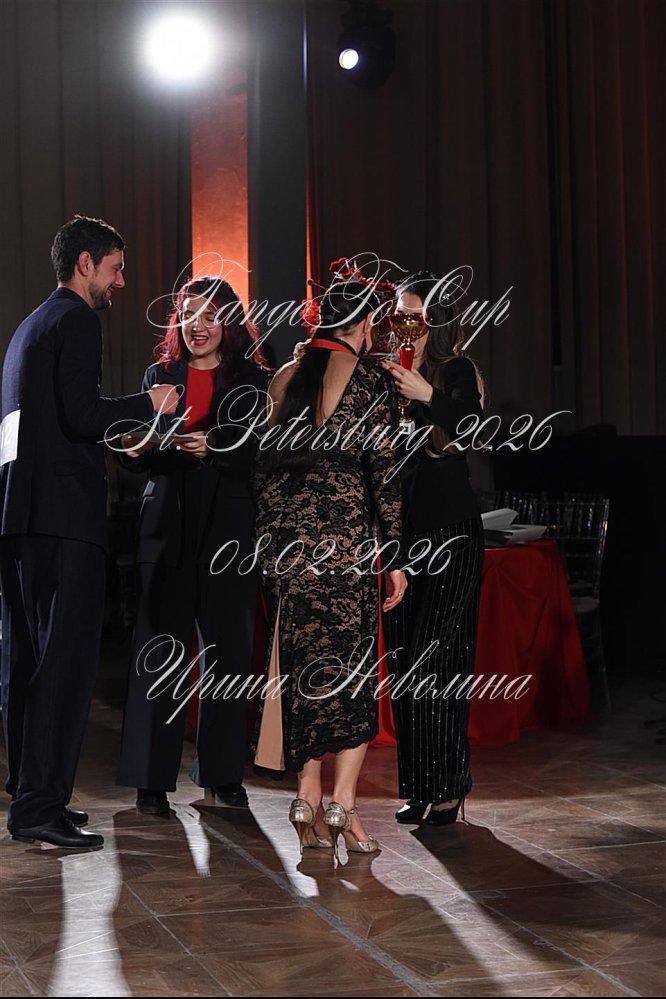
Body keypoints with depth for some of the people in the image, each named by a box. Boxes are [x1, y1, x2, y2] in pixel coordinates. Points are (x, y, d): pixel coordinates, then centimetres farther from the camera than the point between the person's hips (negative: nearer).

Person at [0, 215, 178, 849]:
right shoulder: (76, 321, -6)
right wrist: (147, 404, -3)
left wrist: (112, 440, 31)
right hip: (63, 512, -10)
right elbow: (81, 414, -17)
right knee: (67, 656, -9)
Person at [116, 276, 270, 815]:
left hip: (230, 532, -1)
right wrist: (138, 447, -14)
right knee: (160, 652, -4)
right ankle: (152, 779, 1)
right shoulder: (160, 375, 13)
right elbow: (141, 455, 8)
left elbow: (261, 457, -3)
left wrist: (213, 448, -18)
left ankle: (223, 772, 15)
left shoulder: (253, 381, 6)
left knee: (228, 651, 3)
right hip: (169, 530, 1)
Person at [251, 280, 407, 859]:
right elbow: (384, 470, -6)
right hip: (344, 528, -5)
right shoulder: (370, 379, -3)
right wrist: (396, 555, -4)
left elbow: (264, 466, 15)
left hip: (282, 530, 5)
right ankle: (344, 803, -7)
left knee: (301, 660, 9)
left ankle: (309, 802, 9)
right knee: (353, 661, 0)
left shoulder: (283, 379, 13)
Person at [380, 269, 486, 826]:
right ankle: (418, 786, 13)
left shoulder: (456, 370, -4)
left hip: (450, 529, -6)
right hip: (401, 527, 6)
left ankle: (448, 785, -2)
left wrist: (428, 397, -35)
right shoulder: (389, 373, 12)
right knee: (404, 656, 6)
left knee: (435, 653, -10)